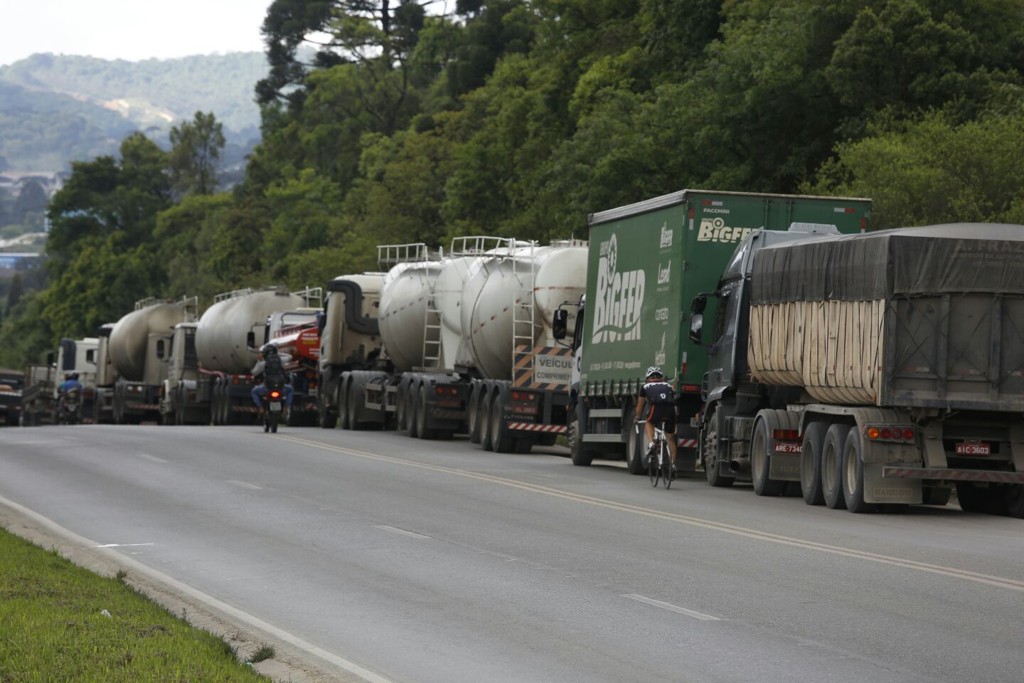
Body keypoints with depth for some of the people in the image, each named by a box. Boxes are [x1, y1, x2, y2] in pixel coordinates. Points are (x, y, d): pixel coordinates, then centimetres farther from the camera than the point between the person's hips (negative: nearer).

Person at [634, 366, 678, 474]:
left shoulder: (646, 387, 27)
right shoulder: (668, 386, 32)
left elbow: (640, 405, 37)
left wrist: (638, 418, 55)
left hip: (656, 408, -2)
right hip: (670, 410, 2)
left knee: (649, 422, 31)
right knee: (671, 439, 17)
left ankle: (651, 443, 7)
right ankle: (673, 464, 11)